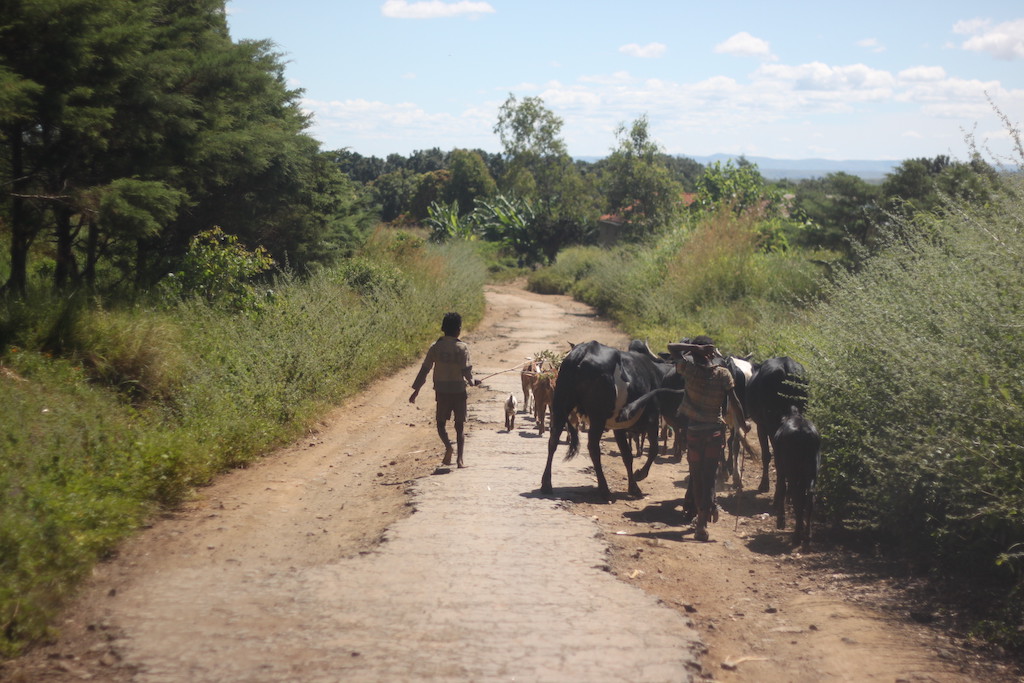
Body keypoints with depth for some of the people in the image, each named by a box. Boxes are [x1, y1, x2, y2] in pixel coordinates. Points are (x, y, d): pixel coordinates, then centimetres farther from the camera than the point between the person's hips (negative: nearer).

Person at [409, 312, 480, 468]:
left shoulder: (435, 347, 0)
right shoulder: (462, 347, -6)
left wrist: (416, 390, 6)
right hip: (459, 390, -1)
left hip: (442, 390, 1)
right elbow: (466, 370, -10)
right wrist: (472, 382, 11)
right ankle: (460, 459, -1)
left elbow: (425, 369, 0)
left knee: (441, 422, 14)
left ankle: (448, 446, -14)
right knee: (460, 426, 7)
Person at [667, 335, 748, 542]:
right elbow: (735, 401, -6)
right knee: (710, 475, 5)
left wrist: (695, 347, -8)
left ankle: (702, 514, 10)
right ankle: (709, 506, -10)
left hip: (694, 431, 0)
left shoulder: (690, 370, -8)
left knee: (696, 476, 9)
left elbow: (671, 347, 1)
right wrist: (744, 423, 6)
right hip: (716, 430, 0)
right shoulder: (723, 374, -7)